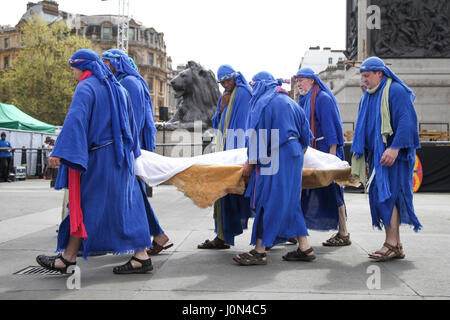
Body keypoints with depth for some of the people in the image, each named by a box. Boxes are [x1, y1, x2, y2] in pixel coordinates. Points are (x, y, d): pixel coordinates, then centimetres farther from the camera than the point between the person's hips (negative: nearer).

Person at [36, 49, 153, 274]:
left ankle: (68, 258, 8)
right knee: (123, 205, 8)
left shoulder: (86, 87, -8)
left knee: (87, 205, -1)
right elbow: (130, 123, 22)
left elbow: (75, 120, -23)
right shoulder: (117, 88, 16)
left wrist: (60, 152, -29)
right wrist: (131, 152, 31)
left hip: (99, 157, -8)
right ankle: (141, 256, 6)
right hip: (120, 156, 8)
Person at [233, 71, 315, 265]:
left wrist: (250, 161, -9)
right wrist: (300, 151, 33)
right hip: (293, 156, 8)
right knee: (290, 202, 13)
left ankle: (259, 251, -4)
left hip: (274, 157, -8)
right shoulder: (289, 102, 18)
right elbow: (305, 130, 22)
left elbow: (257, 134, -11)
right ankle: (305, 248, 13)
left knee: (267, 201, -6)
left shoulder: (263, 102, -6)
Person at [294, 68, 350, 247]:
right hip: (312, 150, 9)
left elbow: (331, 125, -15)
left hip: (325, 150, -9)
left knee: (331, 190, -6)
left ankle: (343, 235, 0)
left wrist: (332, 153, -20)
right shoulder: (305, 100, 18)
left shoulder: (323, 98, -9)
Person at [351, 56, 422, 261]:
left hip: (393, 154, -9)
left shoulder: (395, 91, -7)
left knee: (388, 195, -12)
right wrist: (360, 154, 20)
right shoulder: (368, 97, 20)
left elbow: (407, 122, -16)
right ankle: (396, 245, 11)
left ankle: (392, 245, -9)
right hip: (377, 156, 9)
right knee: (379, 196, 6)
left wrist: (395, 148, -24)